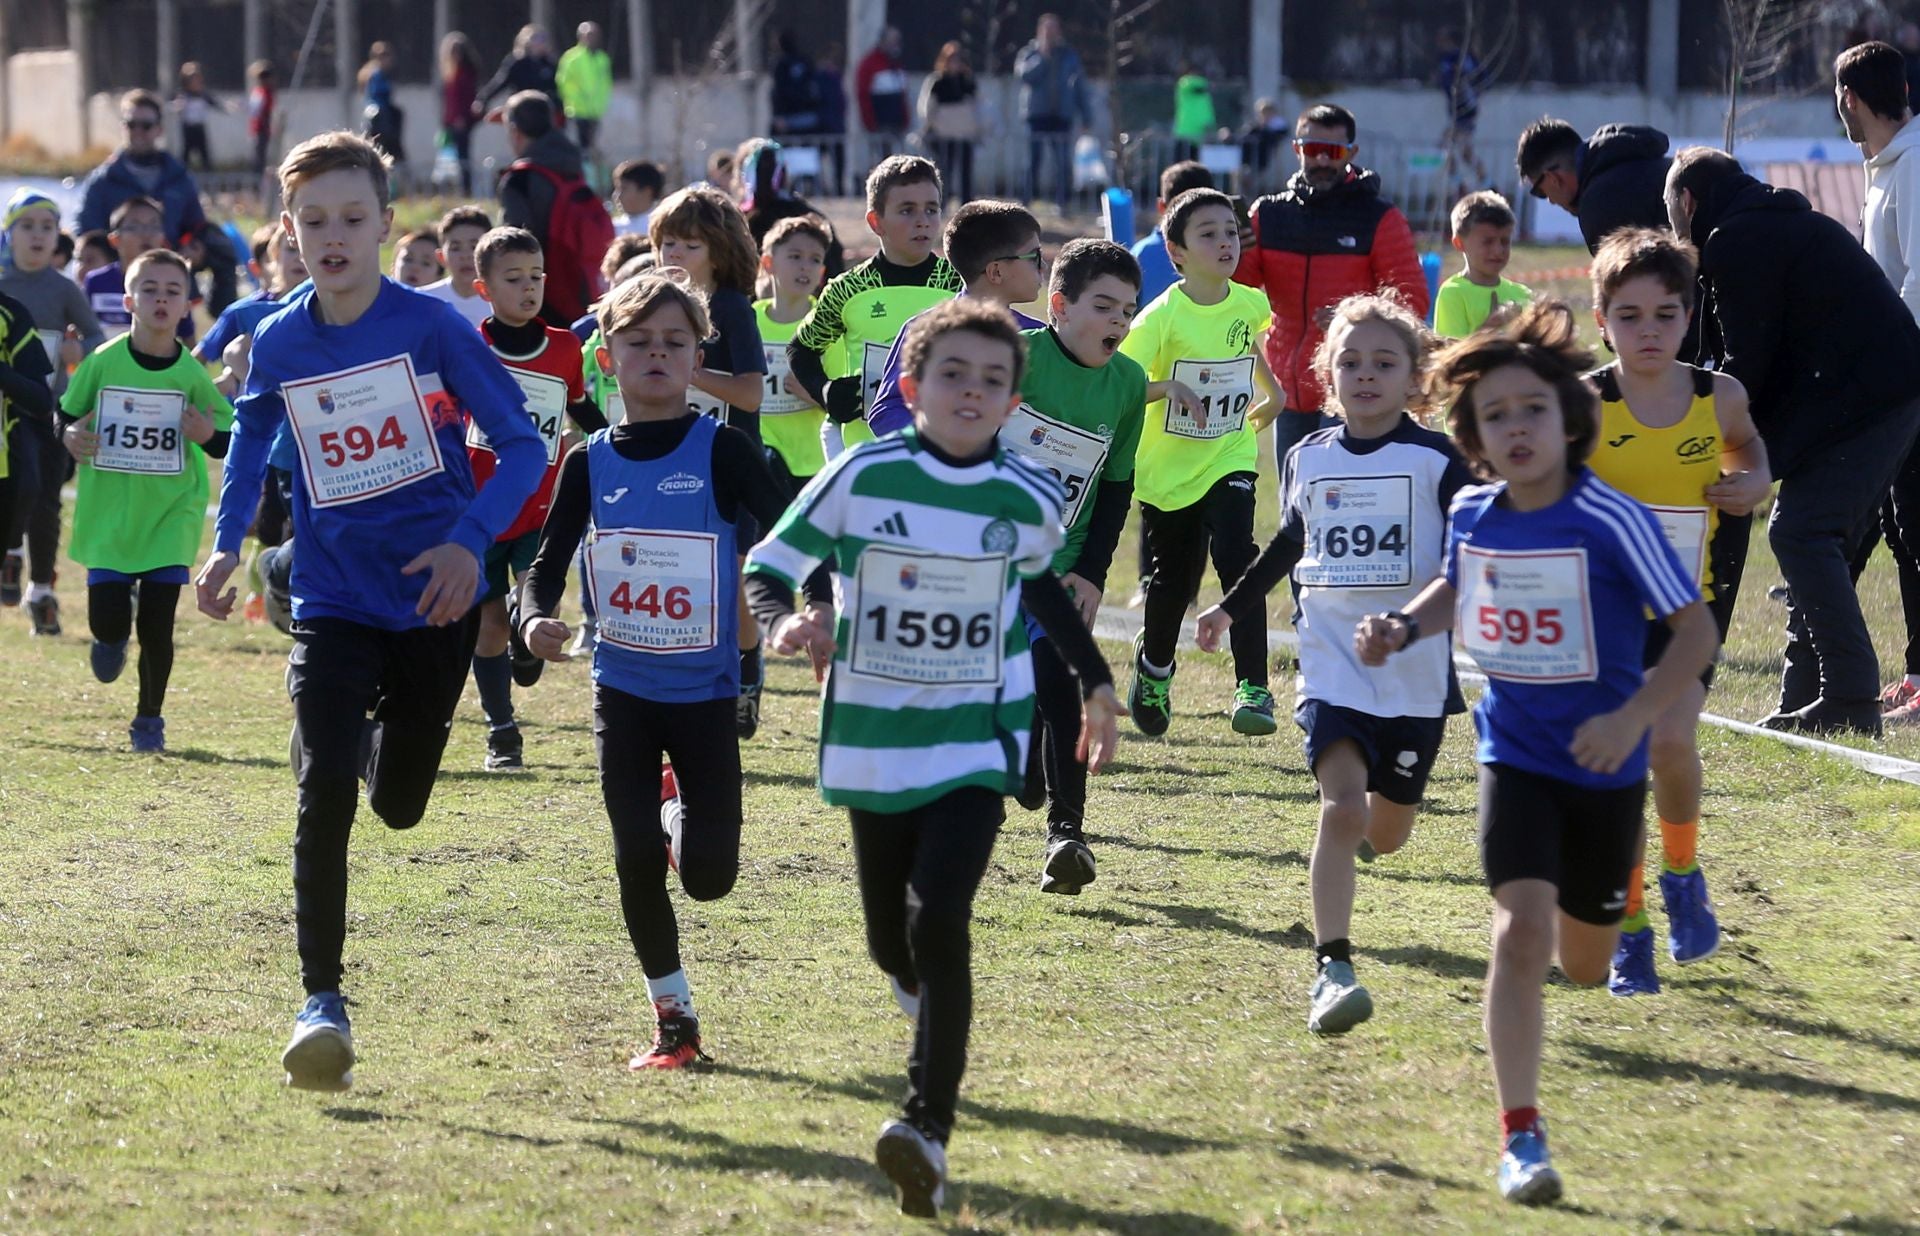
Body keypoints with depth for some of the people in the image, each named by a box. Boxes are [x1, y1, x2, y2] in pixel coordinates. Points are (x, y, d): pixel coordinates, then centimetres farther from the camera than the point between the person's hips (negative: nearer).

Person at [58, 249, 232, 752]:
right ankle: (111, 637, 36)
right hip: (108, 515, 0)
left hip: (170, 515, 0)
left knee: (156, 626, -3)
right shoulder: (103, 363, -5)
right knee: (107, 618, -3)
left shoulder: (191, 374, -5)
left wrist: (208, 436, -18)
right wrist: (70, 437, -15)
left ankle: (149, 719, 18)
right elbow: (66, 417, 6)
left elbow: (228, 442, 4)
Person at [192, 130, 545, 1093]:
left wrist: (470, 540, -23)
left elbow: (522, 446, -9)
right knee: (323, 792, -16)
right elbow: (250, 438, 19)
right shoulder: (279, 343, -2)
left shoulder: (430, 326, -12)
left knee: (398, 804, 12)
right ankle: (321, 1004, -9)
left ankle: (383, 731, 51)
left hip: (432, 599, -1)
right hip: (334, 604, 1)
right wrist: (226, 544, 6)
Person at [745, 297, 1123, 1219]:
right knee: (893, 944, 13)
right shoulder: (862, 478, -11)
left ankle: (930, 1126, -21)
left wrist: (1095, 680, 21)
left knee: (939, 920, -21)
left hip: (976, 745, -1)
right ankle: (925, 992, 53)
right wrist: (783, 623, -23)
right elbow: (769, 564, -2)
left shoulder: (1028, 502, -4)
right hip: (872, 742, 1)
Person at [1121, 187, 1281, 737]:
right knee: (1173, 578, 12)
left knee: (1236, 556, -21)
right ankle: (1154, 664, 42)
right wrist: (1169, 387, -33)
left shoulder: (1250, 304, -4)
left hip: (1229, 460, 1)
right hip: (1167, 466, -1)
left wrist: (1270, 394, 25)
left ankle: (1252, 687, -21)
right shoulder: (1162, 317, -18)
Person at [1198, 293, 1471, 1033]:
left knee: (1385, 830, 11)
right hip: (1331, 666, 1)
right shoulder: (1307, 459, 7)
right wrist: (1234, 607, 32)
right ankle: (1332, 967, -21)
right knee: (1343, 804, -20)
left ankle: (1361, 831, 50)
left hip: (1416, 674, -1)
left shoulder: (1438, 461, -4)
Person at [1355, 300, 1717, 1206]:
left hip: (1602, 764, -1)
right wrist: (1403, 627, -3)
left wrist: (1634, 716, -27)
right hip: (1515, 754, 1)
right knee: (1521, 929, -19)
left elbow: (1696, 630, -15)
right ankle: (1521, 1137, -14)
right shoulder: (1472, 516, -6)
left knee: (1584, 964, 15)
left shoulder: (1612, 521, -20)